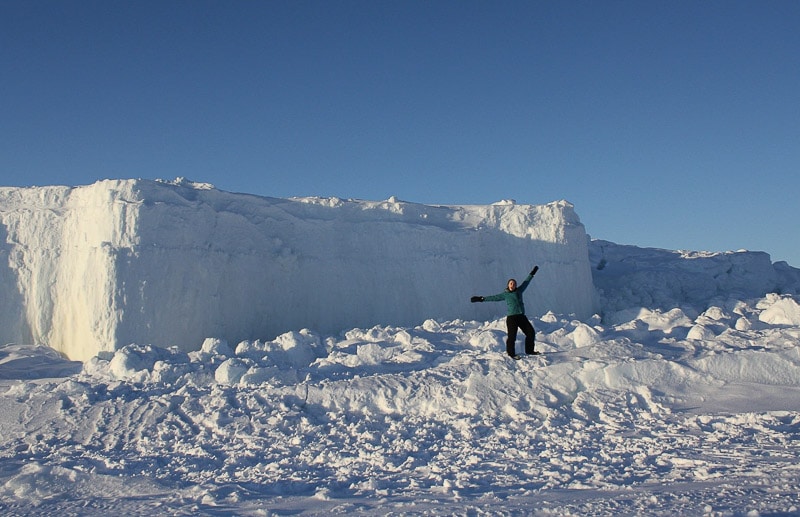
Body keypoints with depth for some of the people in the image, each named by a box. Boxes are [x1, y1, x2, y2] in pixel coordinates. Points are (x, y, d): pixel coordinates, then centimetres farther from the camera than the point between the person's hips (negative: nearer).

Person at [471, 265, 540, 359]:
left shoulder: (519, 291, 11)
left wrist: (532, 274, 28)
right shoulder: (505, 294, 1)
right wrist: (481, 299, -4)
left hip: (521, 316, 5)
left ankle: (529, 350, 24)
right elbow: (494, 297, 1)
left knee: (531, 332, 8)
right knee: (512, 336, -8)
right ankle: (511, 353, 10)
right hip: (511, 317, -5)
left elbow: (526, 282, 22)